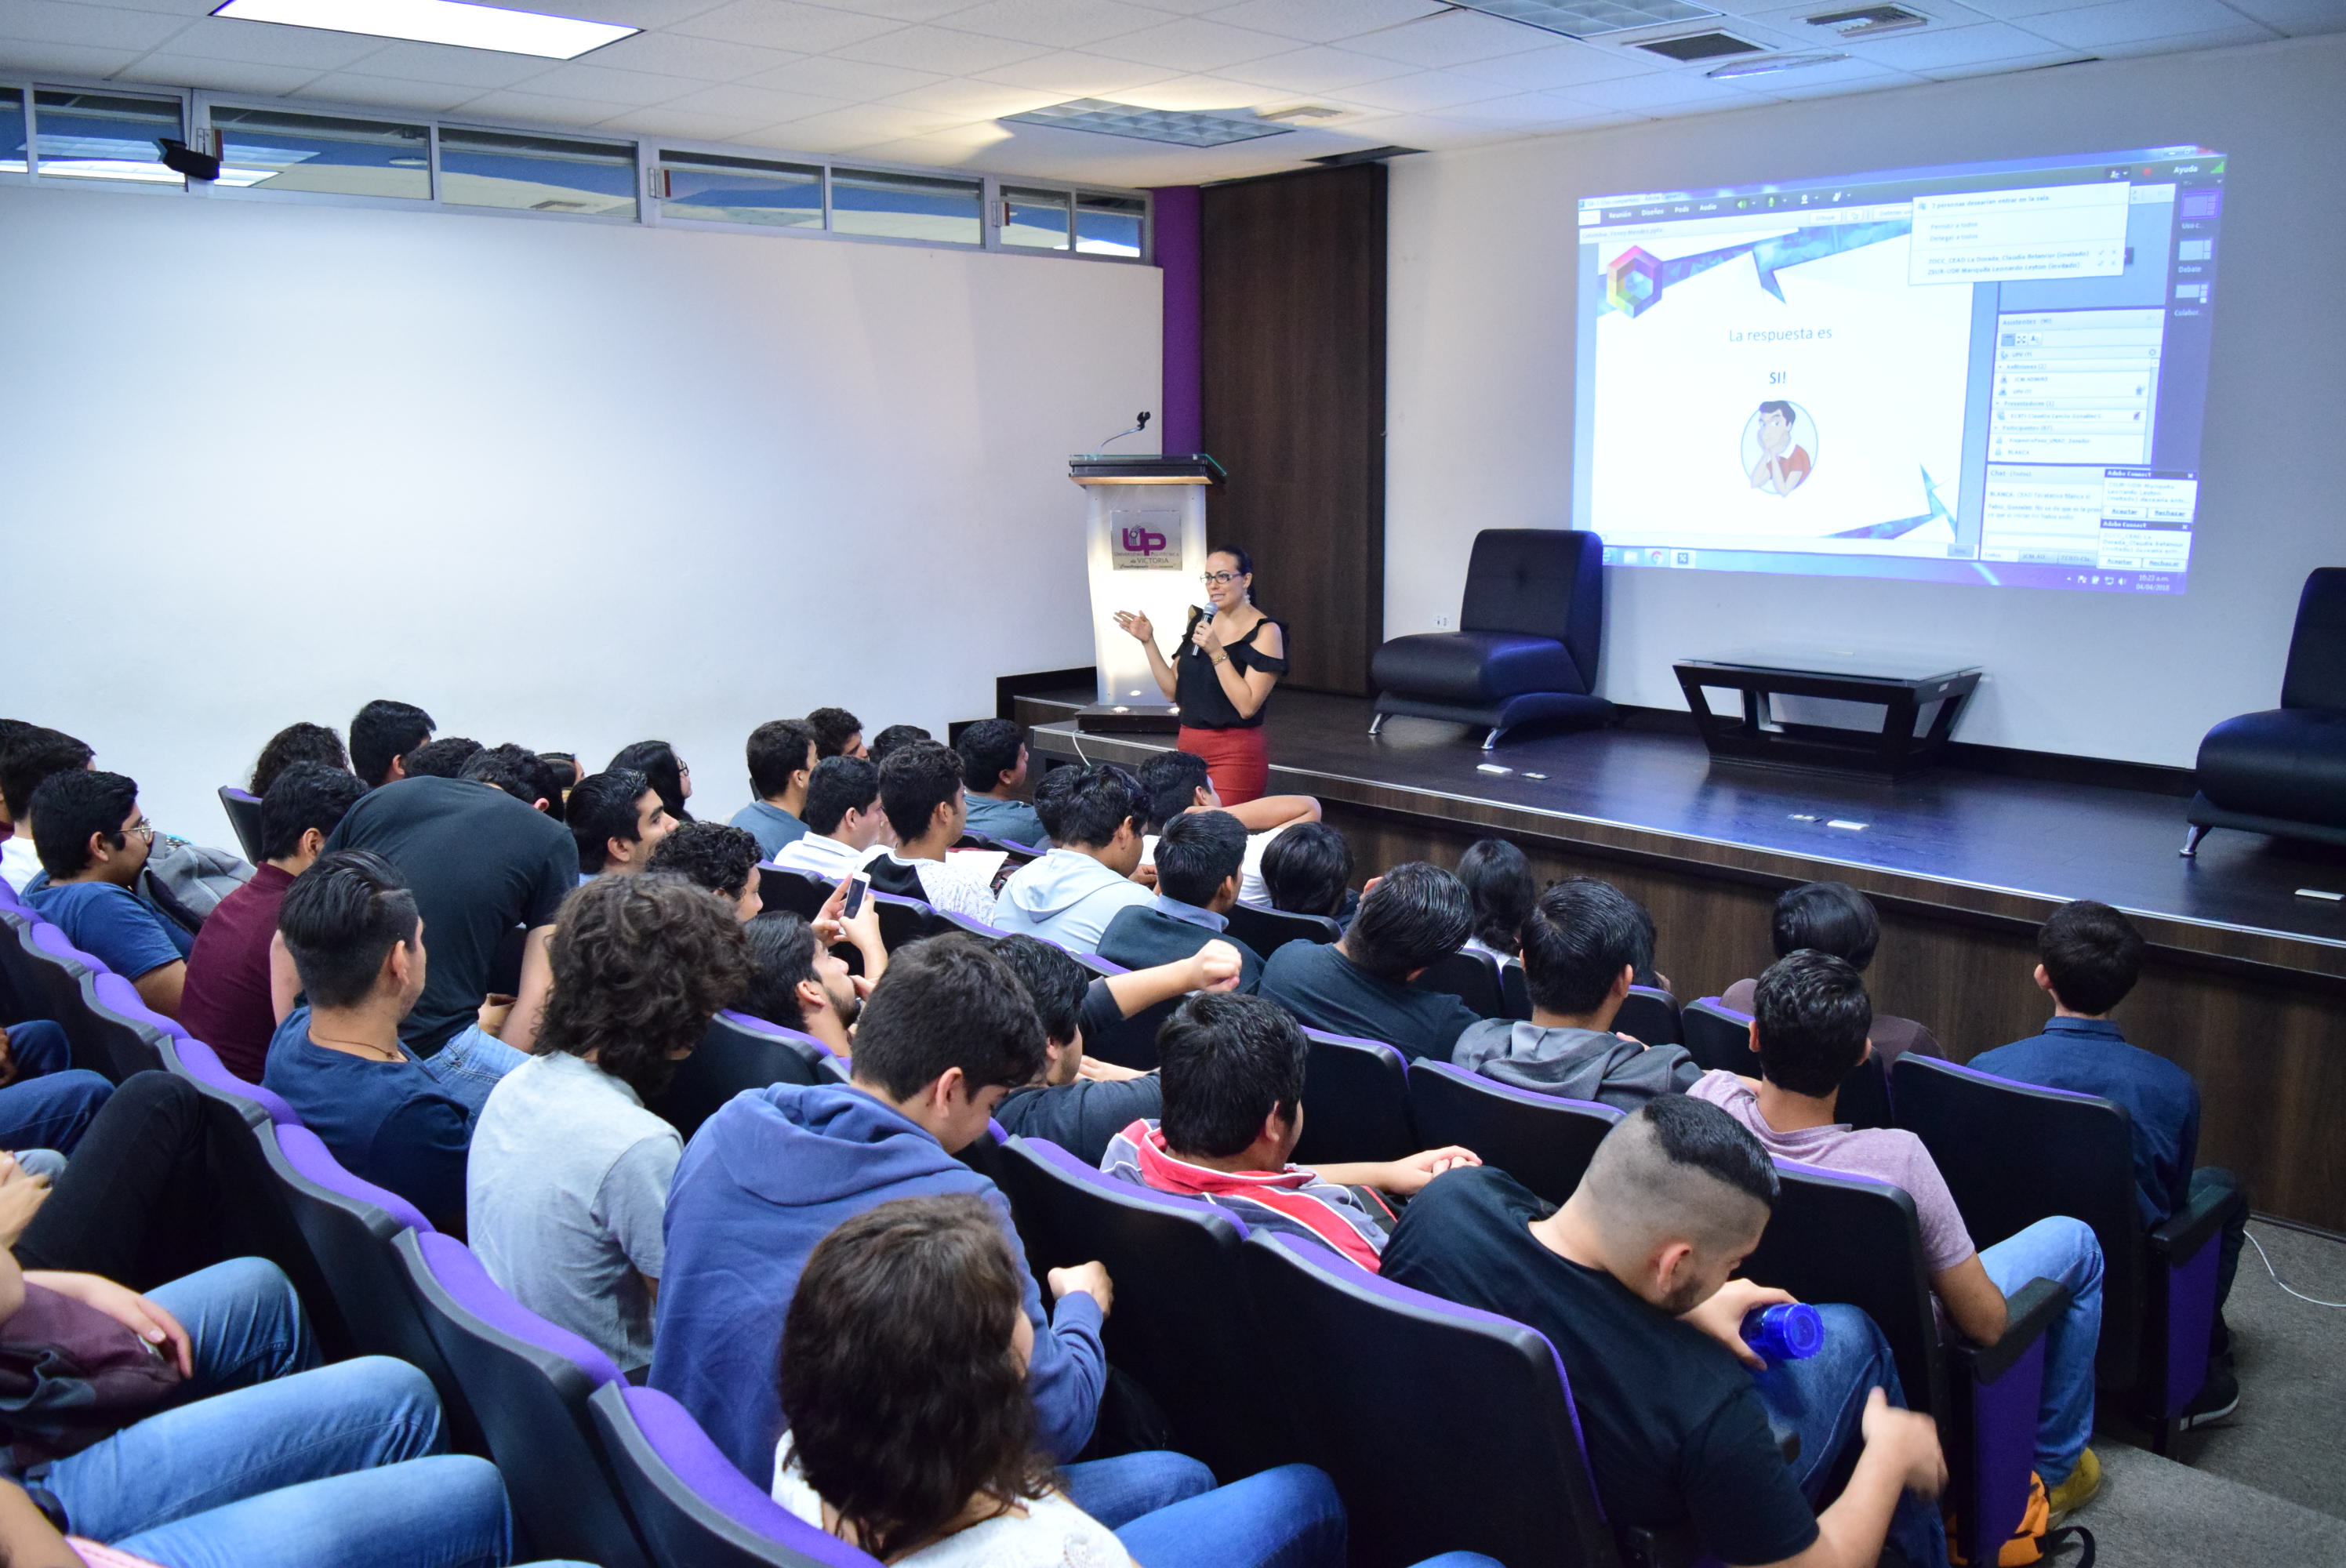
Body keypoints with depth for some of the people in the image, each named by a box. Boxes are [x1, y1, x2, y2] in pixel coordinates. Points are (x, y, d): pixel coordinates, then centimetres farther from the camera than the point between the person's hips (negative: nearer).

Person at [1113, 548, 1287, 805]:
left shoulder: (1264, 631, -8)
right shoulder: (1200, 622, 10)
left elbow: (1247, 706, -17)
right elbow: (1172, 691, 9)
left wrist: (1217, 652, -21)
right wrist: (1148, 642, 1)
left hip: (1235, 756, -6)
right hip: (1189, 749, 6)